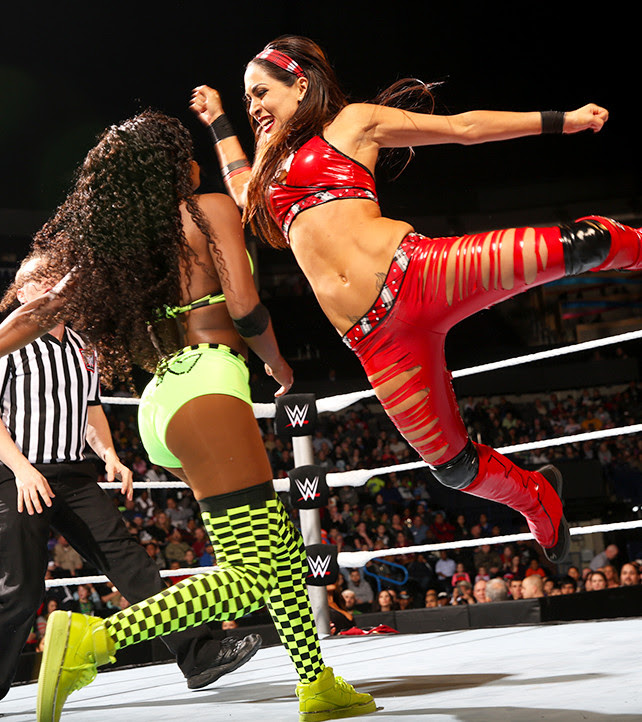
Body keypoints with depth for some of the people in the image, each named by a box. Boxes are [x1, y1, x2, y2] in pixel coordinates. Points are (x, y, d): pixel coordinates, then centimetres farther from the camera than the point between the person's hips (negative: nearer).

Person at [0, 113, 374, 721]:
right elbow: (245, 308, -7)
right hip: (205, 389, -8)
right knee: (253, 575, -14)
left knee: (283, 549, 15)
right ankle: (93, 638, -23)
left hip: (158, 399, 8)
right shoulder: (209, 209, 3)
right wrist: (280, 365, 9)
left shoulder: (107, 238, 20)